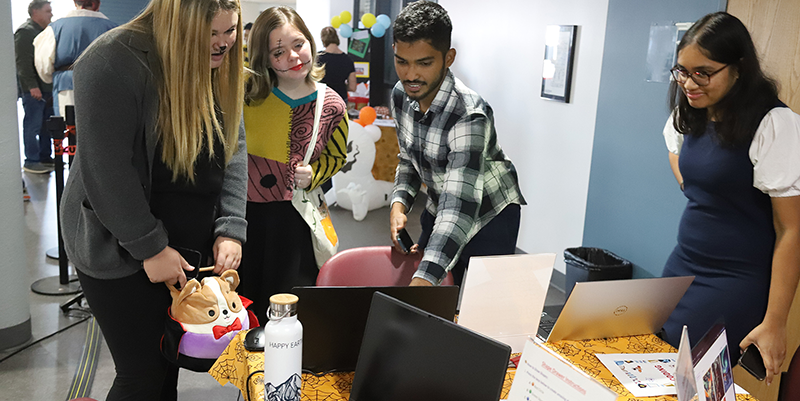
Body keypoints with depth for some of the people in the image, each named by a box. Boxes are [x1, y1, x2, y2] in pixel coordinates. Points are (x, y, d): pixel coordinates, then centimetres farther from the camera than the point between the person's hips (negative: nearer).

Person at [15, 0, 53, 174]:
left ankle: (45, 157, 21)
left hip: (46, 88, 9)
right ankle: (31, 162, 1)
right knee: (33, 125, -5)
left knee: (47, 125, 12)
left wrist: (52, 85, 19)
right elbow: (23, 62, -17)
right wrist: (32, 86, -21)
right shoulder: (25, 32, -9)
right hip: (33, 90, -9)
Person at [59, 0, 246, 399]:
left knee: (171, 365, 14)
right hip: (121, 251, -6)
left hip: (190, 247, 6)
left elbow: (233, 150, 3)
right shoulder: (113, 63, -19)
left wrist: (230, 228, -7)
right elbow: (106, 170, -21)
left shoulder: (220, 67, 3)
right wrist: (150, 247, -18)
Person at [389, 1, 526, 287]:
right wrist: (399, 202, -15)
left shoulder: (470, 116, -35)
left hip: (489, 217, -6)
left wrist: (424, 277, -57)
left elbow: (460, 207, -45)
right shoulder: (400, 96, -11)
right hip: (438, 208, 6)